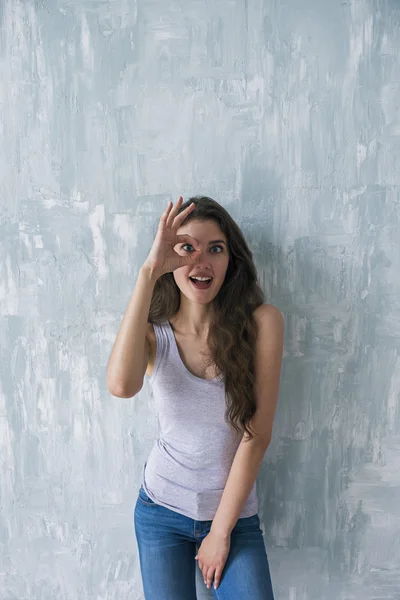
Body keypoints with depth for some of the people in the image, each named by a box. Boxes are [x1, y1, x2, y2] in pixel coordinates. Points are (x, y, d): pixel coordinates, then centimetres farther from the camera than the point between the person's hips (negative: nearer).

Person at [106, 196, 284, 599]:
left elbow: (257, 436, -12)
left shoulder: (261, 323, -14)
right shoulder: (154, 332, -8)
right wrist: (148, 273, -31)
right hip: (163, 510, 1)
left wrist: (221, 530, -9)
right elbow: (121, 385, -33)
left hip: (236, 513, -1)